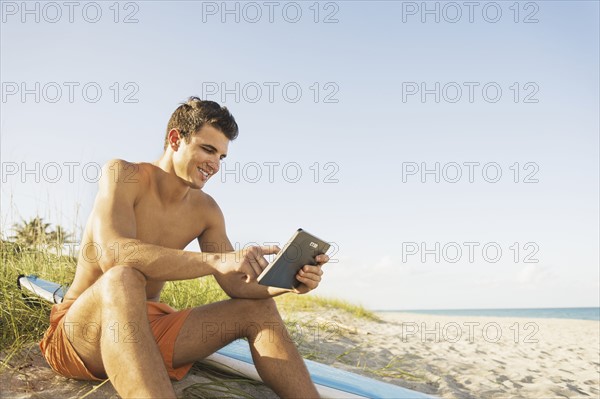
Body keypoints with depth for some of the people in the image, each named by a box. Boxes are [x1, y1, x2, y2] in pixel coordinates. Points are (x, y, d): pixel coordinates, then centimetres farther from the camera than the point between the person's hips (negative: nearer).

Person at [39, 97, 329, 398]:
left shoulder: (205, 210, 3)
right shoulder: (122, 175, -14)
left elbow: (236, 284, 0)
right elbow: (113, 255, -32)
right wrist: (216, 260, -42)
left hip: (150, 327, 6)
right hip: (78, 334, -5)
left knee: (258, 309, -7)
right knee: (122, 280, -39)